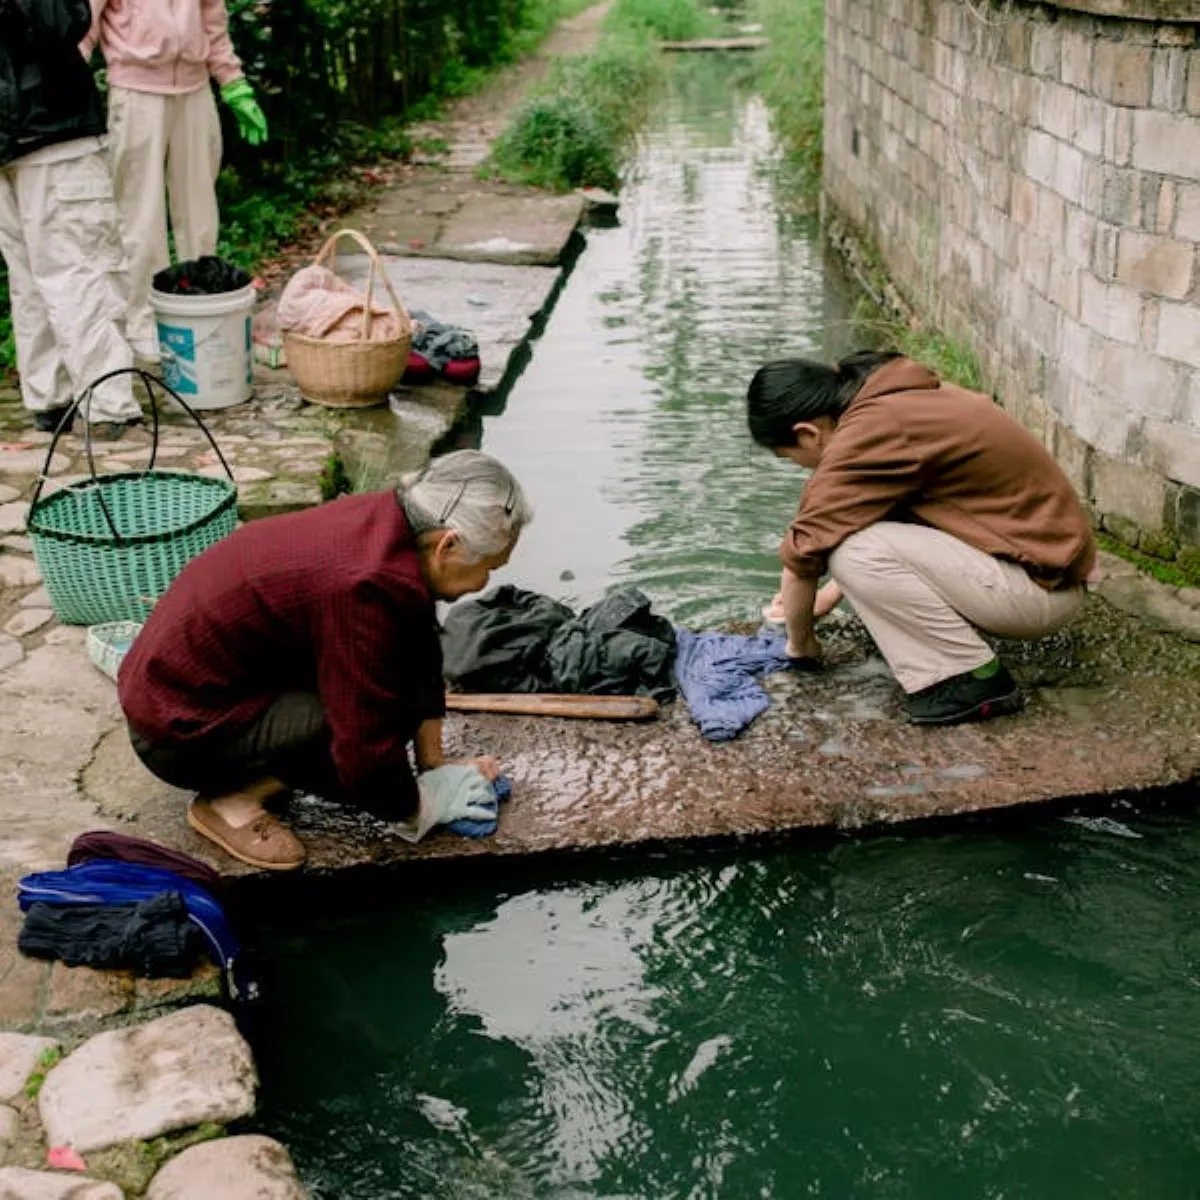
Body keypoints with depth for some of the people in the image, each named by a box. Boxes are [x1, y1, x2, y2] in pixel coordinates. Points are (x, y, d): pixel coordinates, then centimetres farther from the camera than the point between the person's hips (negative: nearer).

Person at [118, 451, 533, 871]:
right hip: (179, 729, -9)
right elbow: (366, 755, -26)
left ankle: (248, 769, 10)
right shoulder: (366, 586, -31)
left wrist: (435, 764, 9)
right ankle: (231, 799, -8)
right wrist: (422, 805, -8)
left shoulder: (390, 521, -4)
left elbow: (420, 654, 10)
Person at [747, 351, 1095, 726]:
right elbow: (877, 520, 23)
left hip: (1040, 586, -10)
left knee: (852, 549, -19)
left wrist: (799, 641, 2)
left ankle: (975, 680, -9)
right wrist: (828, 596, 25)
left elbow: (804, 551, -15)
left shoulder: (870, 433, -21)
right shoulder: (896, 396, 8)